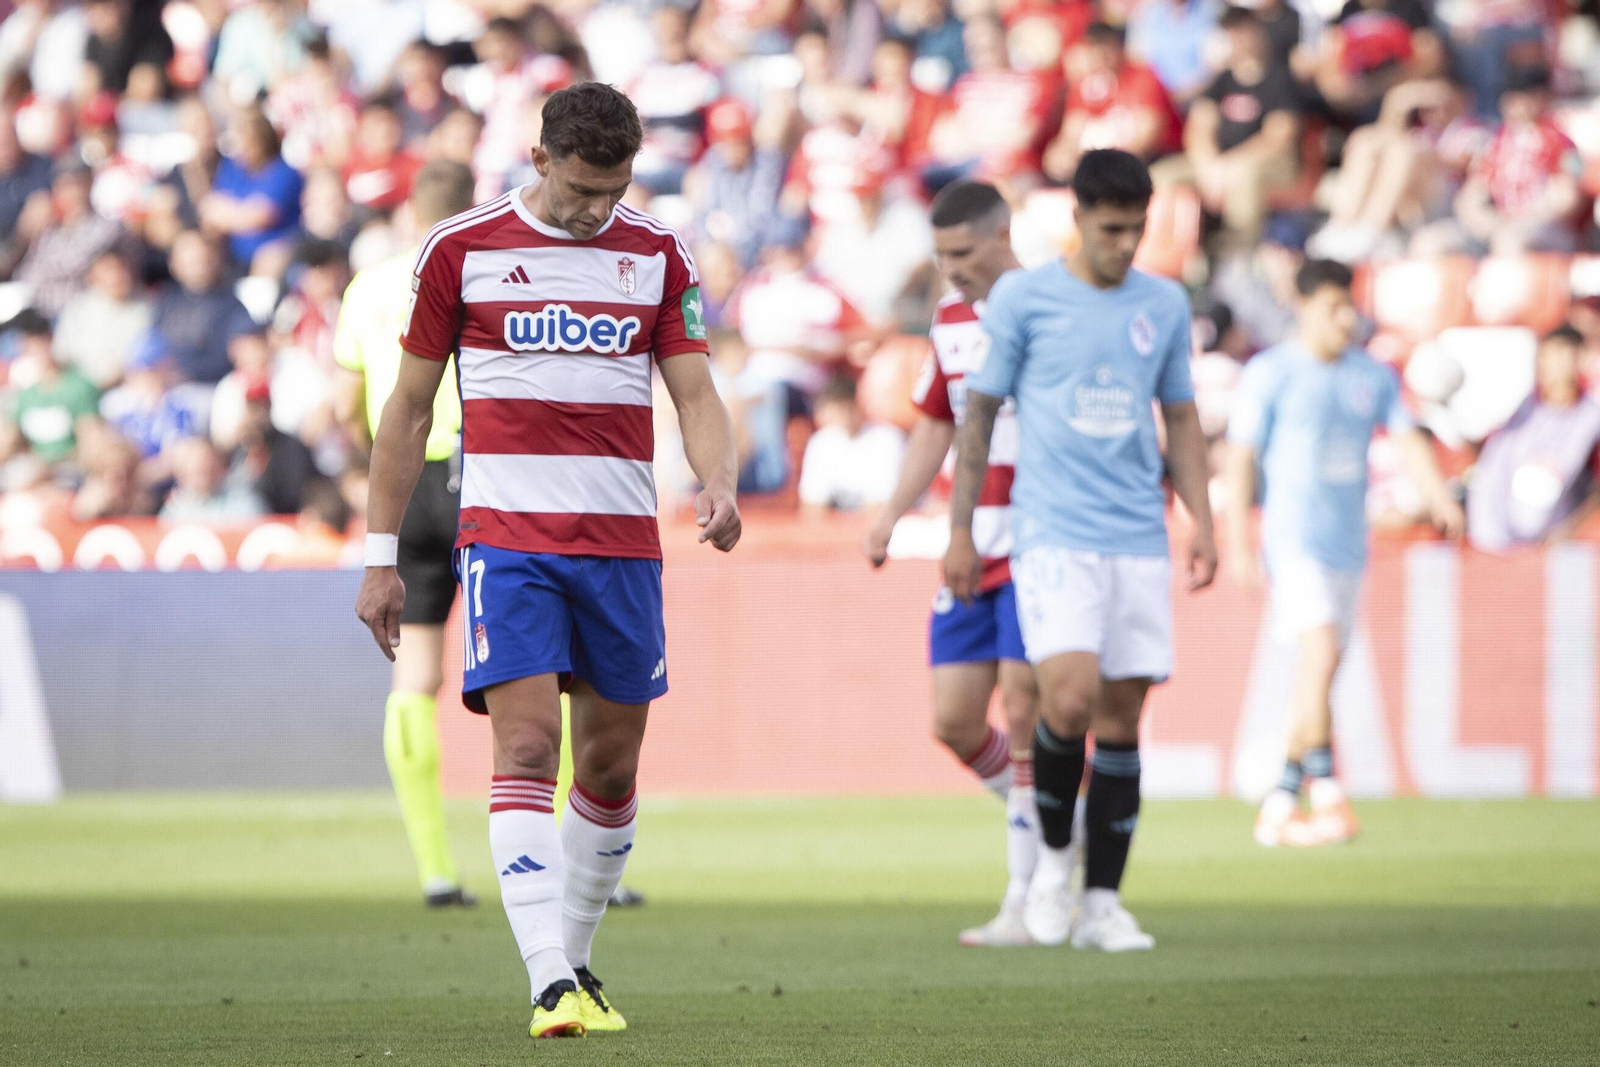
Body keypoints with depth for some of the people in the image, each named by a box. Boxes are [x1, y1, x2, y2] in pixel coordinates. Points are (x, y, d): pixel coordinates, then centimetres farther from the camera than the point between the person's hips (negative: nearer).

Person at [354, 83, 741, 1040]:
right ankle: (550, 986, -23)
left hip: (623, 542, 3)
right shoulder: (461, 250, 0)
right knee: (528, 747, -16)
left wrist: (719, 485, -19)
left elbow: (696, 394, 3)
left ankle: (577, 961, 26)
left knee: (612, 762, 8)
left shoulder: (657, 255, 7)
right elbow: (409, 407, 6)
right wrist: (382, 558, 5)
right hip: (506, 534, -3)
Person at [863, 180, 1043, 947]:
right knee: (954, 721, 1)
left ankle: (1027, 903, -3)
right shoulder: (949, 319, 12)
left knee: (1025, 718, -10)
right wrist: (892, 515, 13)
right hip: (971, 549, 7)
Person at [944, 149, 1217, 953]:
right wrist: (960, 531, 4)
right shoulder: (1022, 297, 0)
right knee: (1071, 699, -19)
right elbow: (979, 413, 5)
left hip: (1139, 540, 4)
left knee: (1122, 715, 2)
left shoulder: (1165, 304, 10)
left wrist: (1202, 523, 10)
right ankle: (1053, 854, 6)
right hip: (1053, 535, -4)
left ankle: (1102, 902, 8)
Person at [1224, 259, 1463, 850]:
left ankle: (1279, 805, 16)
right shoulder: (1269, 374, -4)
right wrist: (1238, 542, -12)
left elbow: (1409, 441, 2)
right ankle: (1327, 796, -22)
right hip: (1294, 535, -6)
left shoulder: (1373, 375, 10)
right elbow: (1240, 458, -6)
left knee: (1320, 673, 8)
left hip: (1348, 540, 6)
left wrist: (1441, 499, -16)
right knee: (1319, 652, -21)